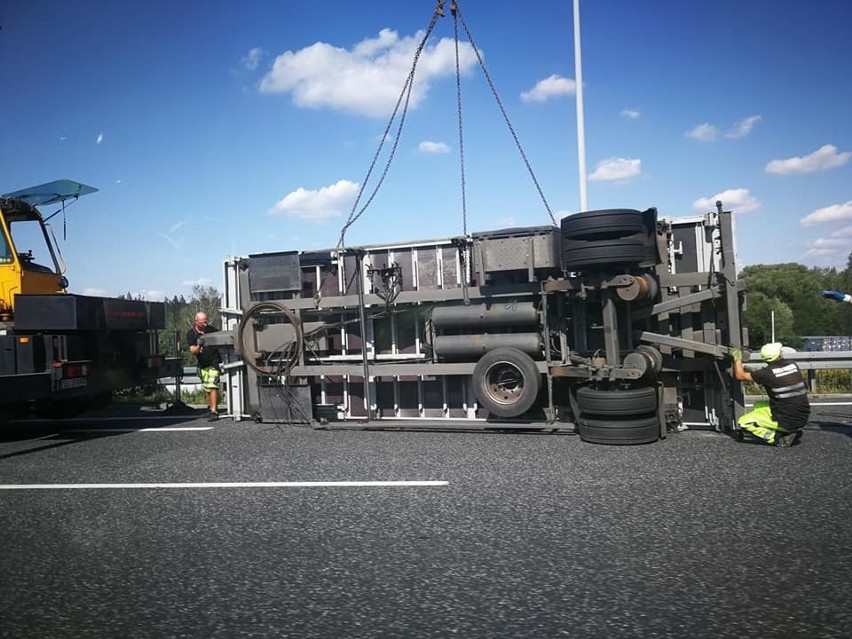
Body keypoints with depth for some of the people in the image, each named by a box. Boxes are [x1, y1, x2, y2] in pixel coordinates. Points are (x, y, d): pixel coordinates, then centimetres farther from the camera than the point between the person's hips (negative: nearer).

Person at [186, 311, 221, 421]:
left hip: (214, 362, -4)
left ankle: (214, 412, -17)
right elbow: (192, 351, -13)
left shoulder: (212, 330, -7)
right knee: (207, 388, 14)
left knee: (212, 386, -15)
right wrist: (199, 346, -34)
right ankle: (211, 408, 29)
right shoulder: (191, 334, -5)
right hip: (202, 365, 4)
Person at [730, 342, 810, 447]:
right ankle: (793, 432, 14)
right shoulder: (793, 365, 2)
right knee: (758, 405, 26)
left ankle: (779, 438, -7)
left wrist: (737, 358, 9)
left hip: (786, 422, -6)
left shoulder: (768, 373, -15)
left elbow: (740, 376, -7)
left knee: (743, 422, 3)